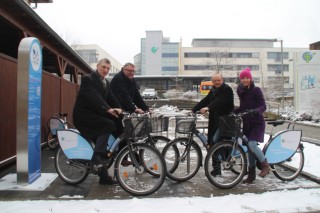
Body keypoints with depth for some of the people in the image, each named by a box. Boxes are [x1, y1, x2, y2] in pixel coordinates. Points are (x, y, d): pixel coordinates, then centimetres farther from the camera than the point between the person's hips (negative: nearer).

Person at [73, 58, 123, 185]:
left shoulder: (105, 82, 13)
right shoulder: (88, 79, -13)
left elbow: (111, 98, 5)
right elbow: (94, 96, -29)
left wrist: (119, 109, -14)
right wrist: (108, 109, -42)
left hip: (96, 114, 8)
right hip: (83, 114, -8)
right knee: (109, 125, -28)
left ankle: (104, 176, 17)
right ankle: (96, 156, -18)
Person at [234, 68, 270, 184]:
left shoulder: (256, 90, -9)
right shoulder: (240, 91, 8)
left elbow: (263, 106, -15)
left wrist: (256, 111, -35)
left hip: (257, 122, -6)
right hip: (247, 123, 6)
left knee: (252, 144, -22)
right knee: (249, 147, 6)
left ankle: (265, 165, 2)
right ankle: (251, 174, 16)